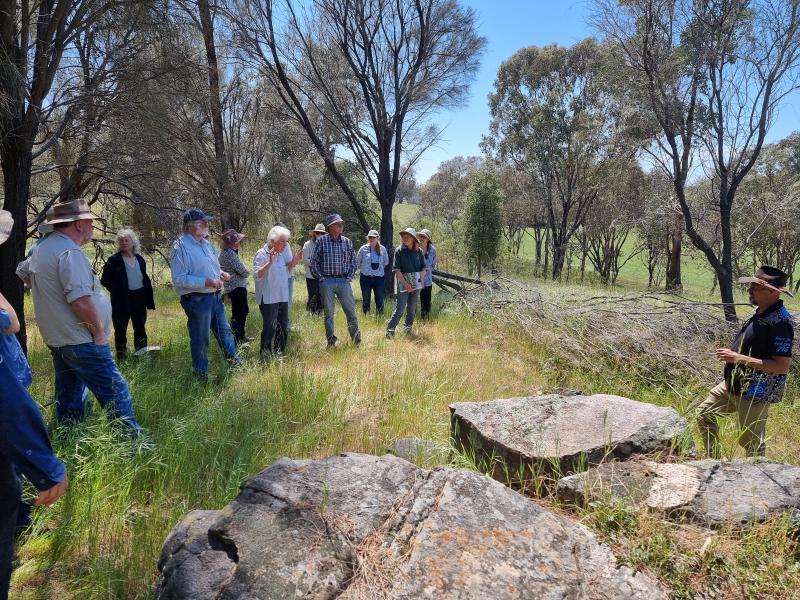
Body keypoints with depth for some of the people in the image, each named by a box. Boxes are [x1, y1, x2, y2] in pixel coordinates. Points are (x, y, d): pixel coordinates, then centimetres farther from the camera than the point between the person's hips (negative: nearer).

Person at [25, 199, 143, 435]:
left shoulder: (41, 249, 13)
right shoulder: (70, 252, -19)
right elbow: (80, 299, -26)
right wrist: (99, 331, -14)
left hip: (56, 339, 10)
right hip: (81, 341, -10)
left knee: (68, 397, 17)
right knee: (115, 393, -6)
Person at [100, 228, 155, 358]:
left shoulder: (139, 259, 6)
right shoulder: (114, 260, -7)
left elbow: (145, 280, 10)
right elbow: (105, 280, -3)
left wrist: (150, 301, 6)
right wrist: (117, 291, -1)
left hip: (139, 299, 4)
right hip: (122, 301, -4)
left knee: (140, 329, 14)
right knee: (121, 330, 5)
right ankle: (121, 355, 15)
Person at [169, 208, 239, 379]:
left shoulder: (206, 243, 10)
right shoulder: (181, 247, -17)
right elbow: (179, 279, -21)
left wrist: (221, 273, 2)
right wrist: (207, 282, -24)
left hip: (215, 296, 8)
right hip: (197, 300, -8)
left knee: (224, 330, 18)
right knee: (200, 339, 6)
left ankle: (234, 360, 34)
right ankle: (202, 374, 22)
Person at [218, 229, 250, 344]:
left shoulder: (225, 252, 10)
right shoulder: (230, 253, -21)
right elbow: (243, 272, -19)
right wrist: (246, 274, 1)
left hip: (232, 287, 11)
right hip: (237, 288, -11)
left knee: (244, 310, 23)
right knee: (238, 315, -4)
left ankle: (241, 336, 35)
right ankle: (235, 340, 2)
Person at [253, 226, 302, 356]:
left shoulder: (282, 252, 9)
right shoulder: (262, 254, -14)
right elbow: (257, 275, -23)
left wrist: (294, 261, 5)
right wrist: (270, 263, -34)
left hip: (282, 297, 8)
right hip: (268, 298, -8)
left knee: (283, 326, 15)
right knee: (270, 328, -3)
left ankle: (280, 351, 29)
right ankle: (265, 353, 11)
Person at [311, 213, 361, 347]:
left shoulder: (347, 241, 6)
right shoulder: (322, 241, -1)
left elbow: (353, 261, 13)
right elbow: (314, 262, 1)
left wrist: (350, 277, 4)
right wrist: (321, 278, -5)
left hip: (344, 281, 2)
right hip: (327, 282, -2)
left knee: (351, 310, 1)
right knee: (329, 312, 6)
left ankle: (355, 336, 9)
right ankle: (331, 340, 15)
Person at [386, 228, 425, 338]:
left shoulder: (418, 251, 5)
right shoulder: (399, 251, -4)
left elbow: (423, 268, 10)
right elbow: (397, 270, -8)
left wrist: (419, 281, -1)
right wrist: (405, 283, -13)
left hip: (416, 284, 4)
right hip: (403, 283, -4)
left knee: (412, 309, 10)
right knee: (400, 308, -10)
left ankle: (408, 330, 22)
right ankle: (390, 330, -7)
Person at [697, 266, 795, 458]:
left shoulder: (780, 322, -24)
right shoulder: (759, 312, 5)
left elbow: (782, 366, -28)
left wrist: (738, 358, -28)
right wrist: (730, 355, 11)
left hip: (755, 393, -10)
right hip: (734, 384, 10)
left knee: (752, 443, 5)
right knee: (704, 413, 16)